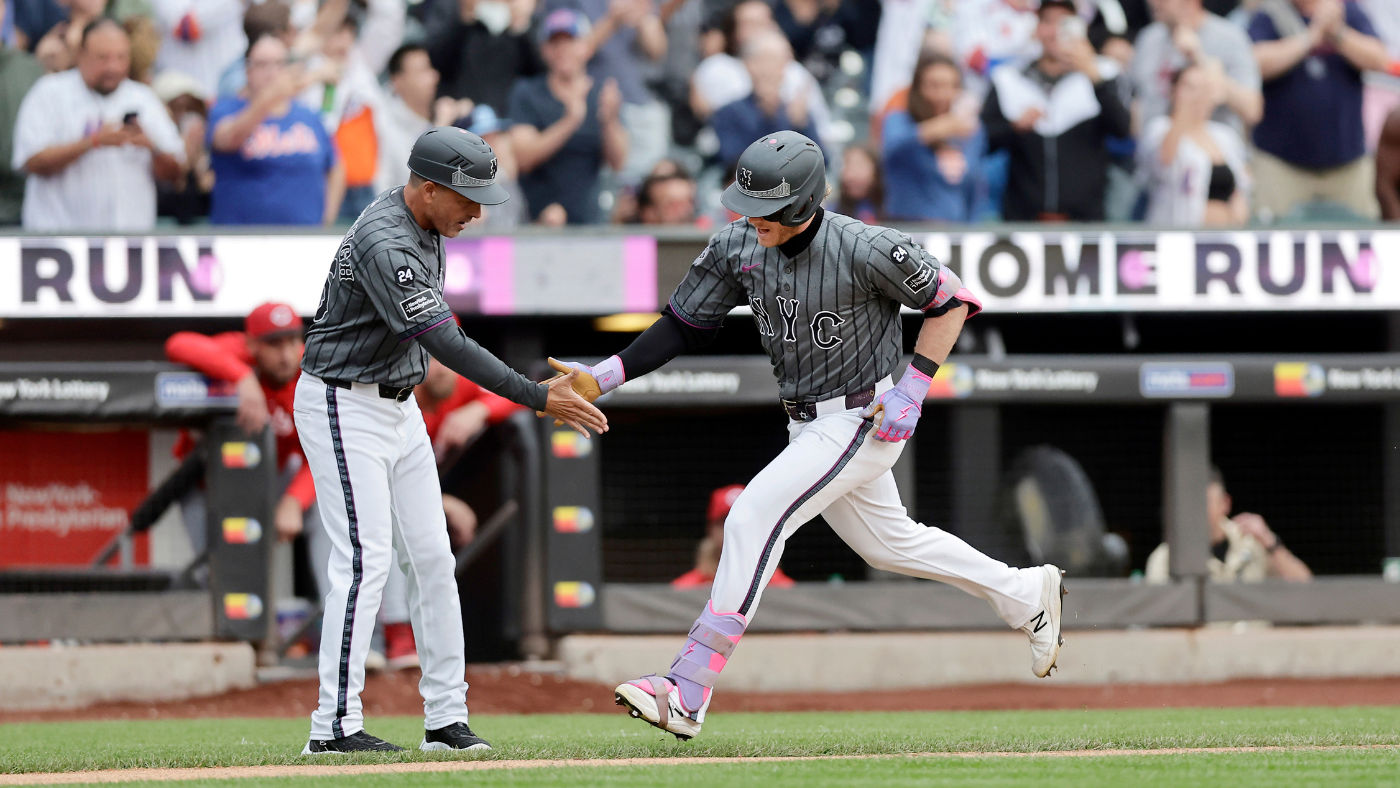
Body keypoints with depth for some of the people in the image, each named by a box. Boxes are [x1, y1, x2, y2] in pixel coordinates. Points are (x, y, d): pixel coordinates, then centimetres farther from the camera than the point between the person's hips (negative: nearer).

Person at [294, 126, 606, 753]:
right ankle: (336, 726, -14)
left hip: (399, 407, 10)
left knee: (432, 559, 6)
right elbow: (447, 344, -31)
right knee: (366, 561, -15)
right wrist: (539, 399, -30)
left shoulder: (425, 226, 5)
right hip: (344, 407, -10)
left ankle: (446, 718, 10)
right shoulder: (384, 243, -27)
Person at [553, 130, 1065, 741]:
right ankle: (1026, 596, 43)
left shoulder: (865, 251, -24)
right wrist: (605, 377, -12)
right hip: (810, 427, 8)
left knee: (755, 518, -19)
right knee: (886, 541, 21)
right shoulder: (739, 245, -7)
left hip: (864, 419, -8)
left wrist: (913, 389, -18)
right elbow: (685, 324, 0)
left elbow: (951, 300, -11)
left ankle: (687, 693, -21)